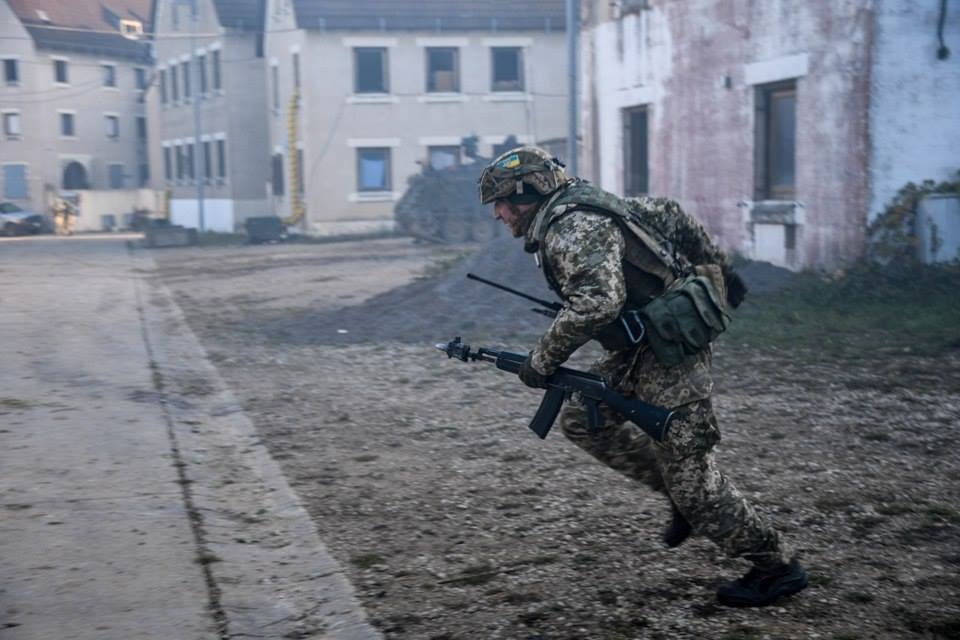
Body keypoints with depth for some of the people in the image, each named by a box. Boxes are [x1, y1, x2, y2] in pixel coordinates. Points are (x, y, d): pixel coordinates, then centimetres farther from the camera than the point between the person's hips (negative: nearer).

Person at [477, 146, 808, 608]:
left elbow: (596, 305, -32)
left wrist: (542, 360, -22)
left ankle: (776, 568, 9)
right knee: (582, 420, 14)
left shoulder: (572, 229, -19)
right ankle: (686, 496, 17)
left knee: (688, 469, -5)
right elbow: (663, 212, 22)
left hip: (671, 348, -11)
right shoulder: (578, 210, 14)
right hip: (640, 347, 11)